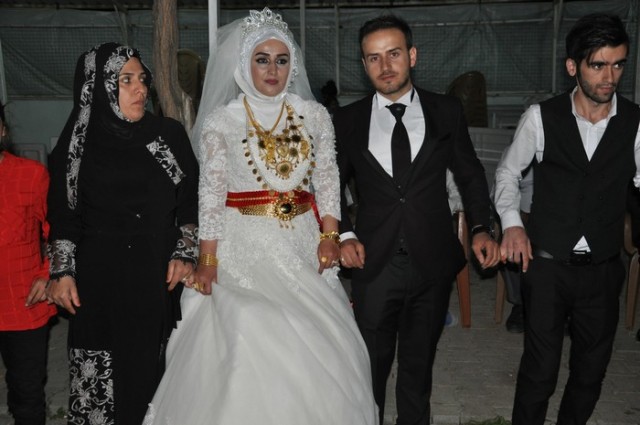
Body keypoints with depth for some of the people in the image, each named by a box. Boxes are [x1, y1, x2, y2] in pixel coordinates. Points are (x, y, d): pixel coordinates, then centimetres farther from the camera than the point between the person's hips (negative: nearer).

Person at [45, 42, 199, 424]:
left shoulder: (170, 134, 4)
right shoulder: (79, 143, 3)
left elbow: (191, 200, 9)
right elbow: (63, 215, 9)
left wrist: (185, 253, 1)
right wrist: (62, 271, 3)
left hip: (160, 278, 1)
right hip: (100, 281, 0)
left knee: (159, 372, 2)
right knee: (104, 376, 3)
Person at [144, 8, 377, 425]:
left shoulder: (314, 114, 6)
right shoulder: (220, 121, -2)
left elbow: (328, 181, 7)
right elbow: (211, 194, -3)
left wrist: (329, 237, -3)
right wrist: (207, 260, -6)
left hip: (303, 242, 3)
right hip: (244, 246, -2)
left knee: (318, 347, 3)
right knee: (247, 348, -6)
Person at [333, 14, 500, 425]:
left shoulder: (447, 111, 1)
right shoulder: (348, 120, 1)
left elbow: (470, 174, 8)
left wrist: (481, 229, -4)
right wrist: (344, 234, -4)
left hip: (433, 263, 0)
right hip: (375, 264, 0)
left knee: (419, 363, 16)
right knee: (372, 364, 13)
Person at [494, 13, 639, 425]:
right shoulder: (541, 117, -7)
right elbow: (508, 172, 5)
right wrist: (512, 222, -9)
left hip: (603, 268, 2)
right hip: (547, 265, -2)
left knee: (592, 368, 16)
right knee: (540, 368, 4)